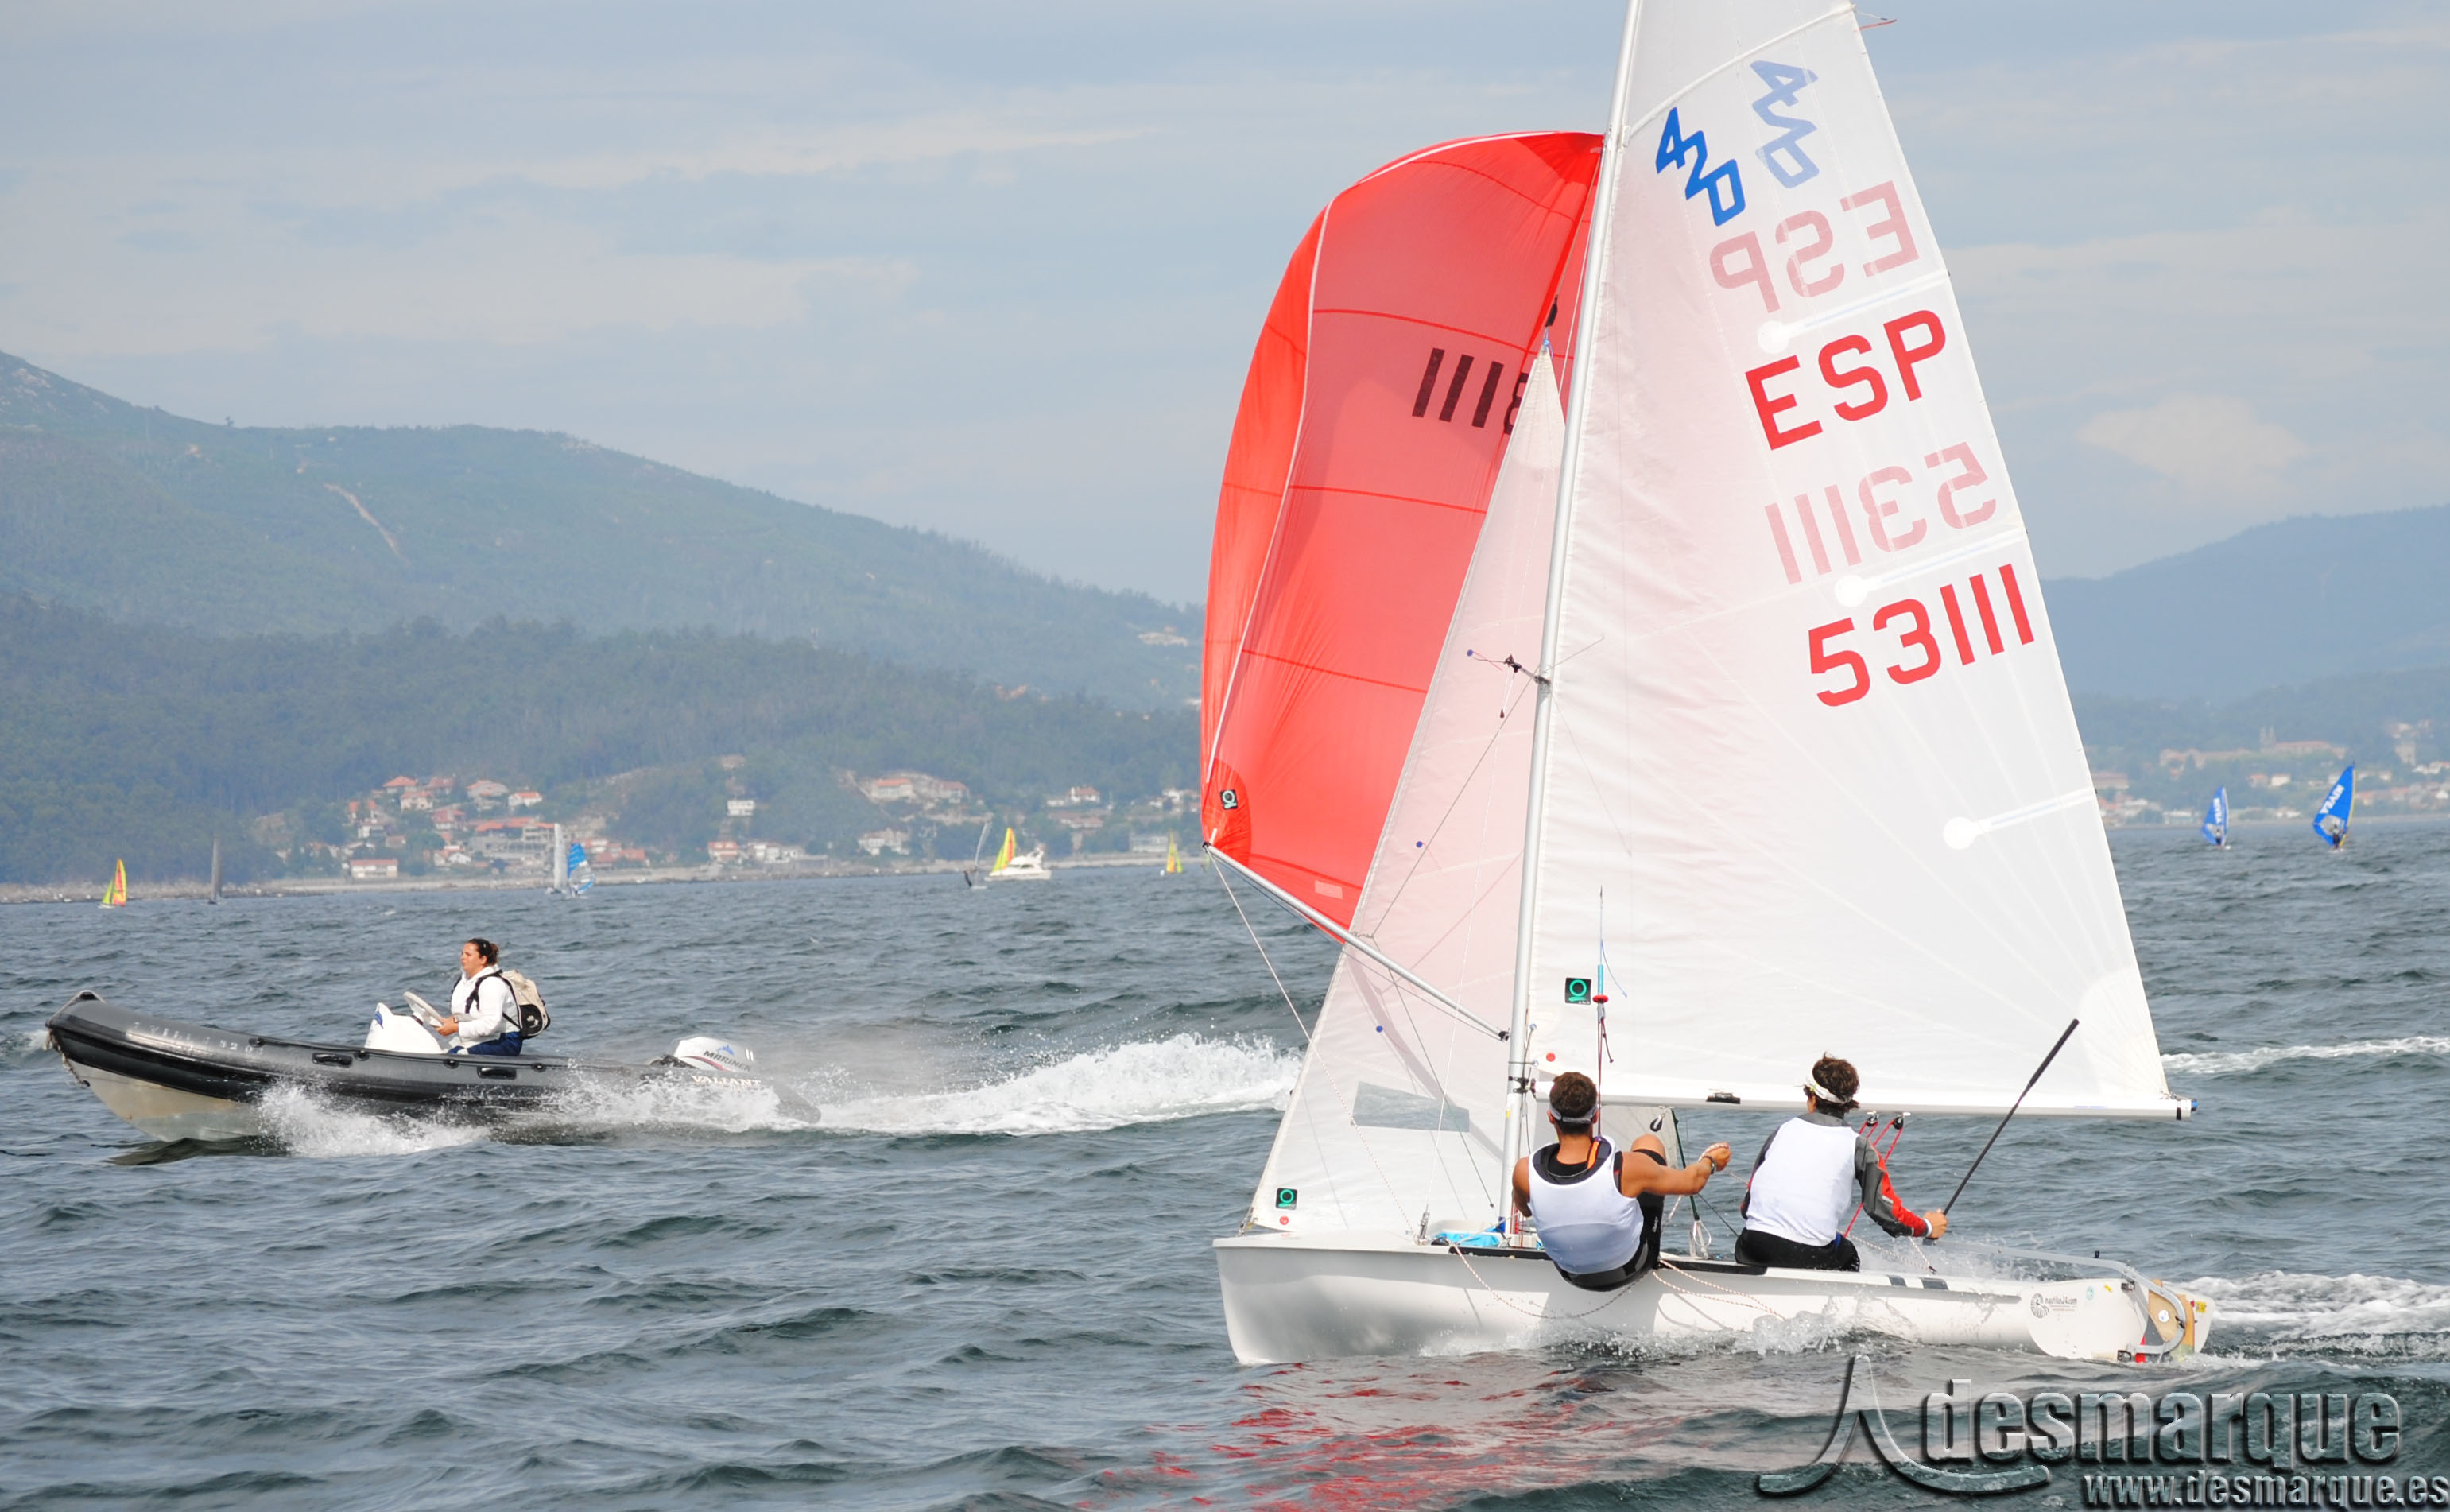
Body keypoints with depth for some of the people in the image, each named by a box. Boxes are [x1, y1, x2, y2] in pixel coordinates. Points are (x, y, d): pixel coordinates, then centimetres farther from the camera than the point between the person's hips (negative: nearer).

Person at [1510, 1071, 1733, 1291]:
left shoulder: (1525, 1173, -31)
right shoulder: (1625, 1168, -36)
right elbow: (1692, 1182, -16)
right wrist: (1710, 1162, 8)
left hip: (1574, 1277, 2)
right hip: (1632, 1269, -2)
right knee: (1648, 1142, 13)